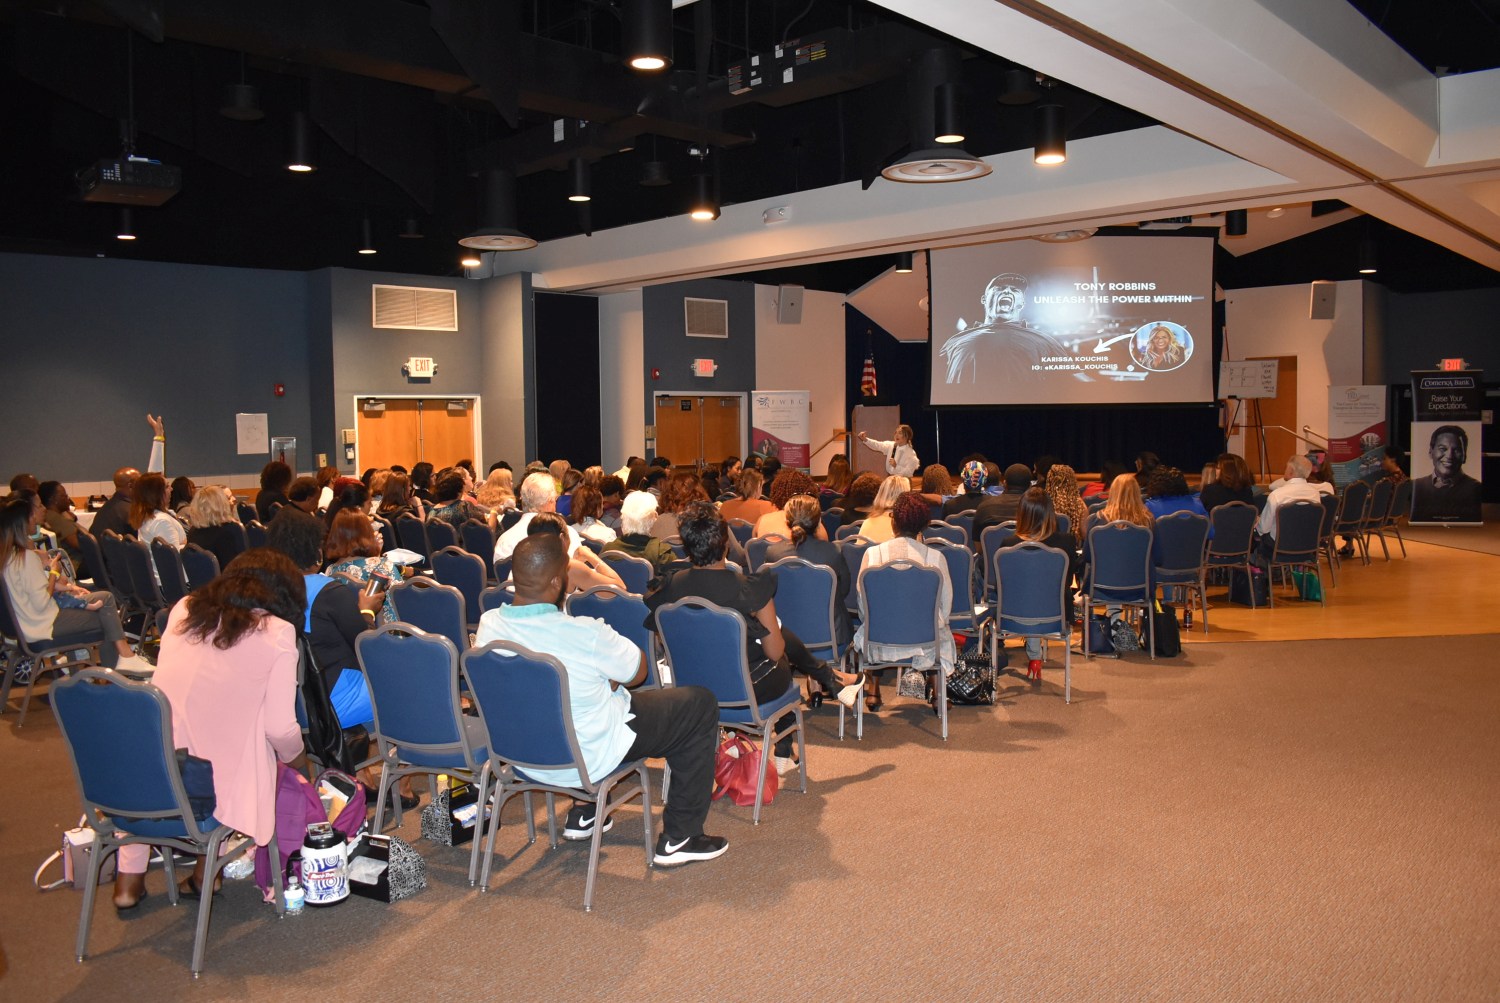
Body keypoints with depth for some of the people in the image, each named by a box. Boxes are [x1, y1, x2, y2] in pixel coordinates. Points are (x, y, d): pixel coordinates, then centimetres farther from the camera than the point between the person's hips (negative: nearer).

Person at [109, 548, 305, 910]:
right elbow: (280, 730, -8)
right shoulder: (277, 631, -6)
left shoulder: (183, 610, 7)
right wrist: (295, 753, 14)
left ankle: (130, 876, 32)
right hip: (220, 788, -4)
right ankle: (205, 871, 21)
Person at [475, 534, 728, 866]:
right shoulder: (585, 634, -30)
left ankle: (582, 814, 35)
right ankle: (679, 838, 12)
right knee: (701, 704, 7)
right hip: (588, 760, -7)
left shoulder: (488, 626, -12)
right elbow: (638, 672, -12)